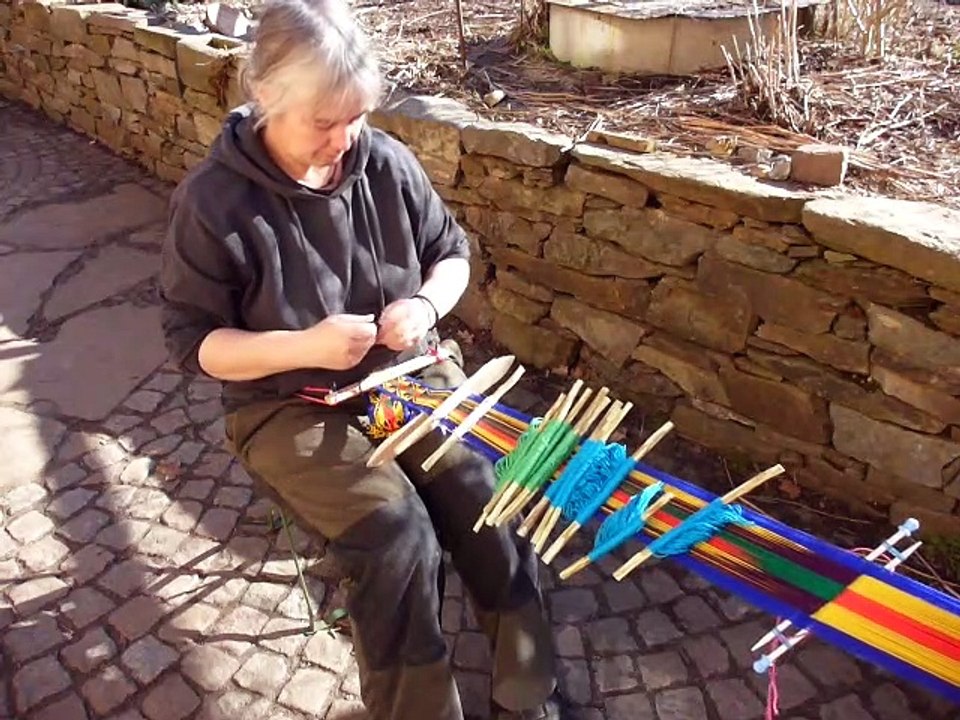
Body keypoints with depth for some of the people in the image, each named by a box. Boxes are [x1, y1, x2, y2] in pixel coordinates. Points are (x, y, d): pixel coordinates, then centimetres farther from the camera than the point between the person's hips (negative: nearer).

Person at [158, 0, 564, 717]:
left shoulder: (386, 161, -3)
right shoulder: (213, 200, -14)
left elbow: (453, 252, 10)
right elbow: (193, 341, -9)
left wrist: (426, 305, -13)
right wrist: (305, 346, -25)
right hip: (290, 405, -3)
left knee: (497, 497, -17)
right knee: (398, 535, -24)